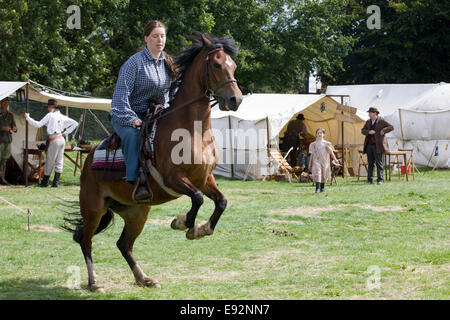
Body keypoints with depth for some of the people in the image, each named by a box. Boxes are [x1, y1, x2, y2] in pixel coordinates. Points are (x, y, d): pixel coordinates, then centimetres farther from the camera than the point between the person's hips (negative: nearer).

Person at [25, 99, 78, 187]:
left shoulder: (50, 115, -8)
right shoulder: (62, 116, 11)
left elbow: (38, 124, -11)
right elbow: (75, 123, 14)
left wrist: (28, 117, -2)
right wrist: (65, 133, 12)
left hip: (54, 141, -7)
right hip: (62, 139, 7)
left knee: (50, 162, 3)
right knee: (59, 162, 6)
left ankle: (45, 182, 13)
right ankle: (55, 182, 5)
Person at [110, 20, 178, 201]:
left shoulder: (168, 63, 9)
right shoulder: (135, 63, -10)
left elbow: (174, 93, 19)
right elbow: (121, 94, -17)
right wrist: (131, 119, -26)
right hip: (127, 117, -6)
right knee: (133, 134, -37)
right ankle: (136, 182, -43)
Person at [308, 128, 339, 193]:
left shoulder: (327, 143, 7)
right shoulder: (313, 144, 8)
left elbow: (331, 152, 13)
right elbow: (312, 154, 11)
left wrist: (335, 159, 10)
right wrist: (310, 164, 11)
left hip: (324, 161, 1)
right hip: (316, 161, -1)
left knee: (324, 175, 7)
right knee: (317, 174, -18)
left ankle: (322, 187, 26)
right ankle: (317, 188, -25)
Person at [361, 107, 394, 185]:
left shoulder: (381, 121, -3)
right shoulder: (368, 122, 14)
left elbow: (391, 127, -6)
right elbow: (363, 130, 9)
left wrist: (383, 131, -19)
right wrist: (368, 132, -11)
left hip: (378, 145, -6)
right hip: (369, 145, 6)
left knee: (379, 163, -6)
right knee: (370, 163, 6)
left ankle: (380, 180, -5)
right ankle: (370, 180, 9)